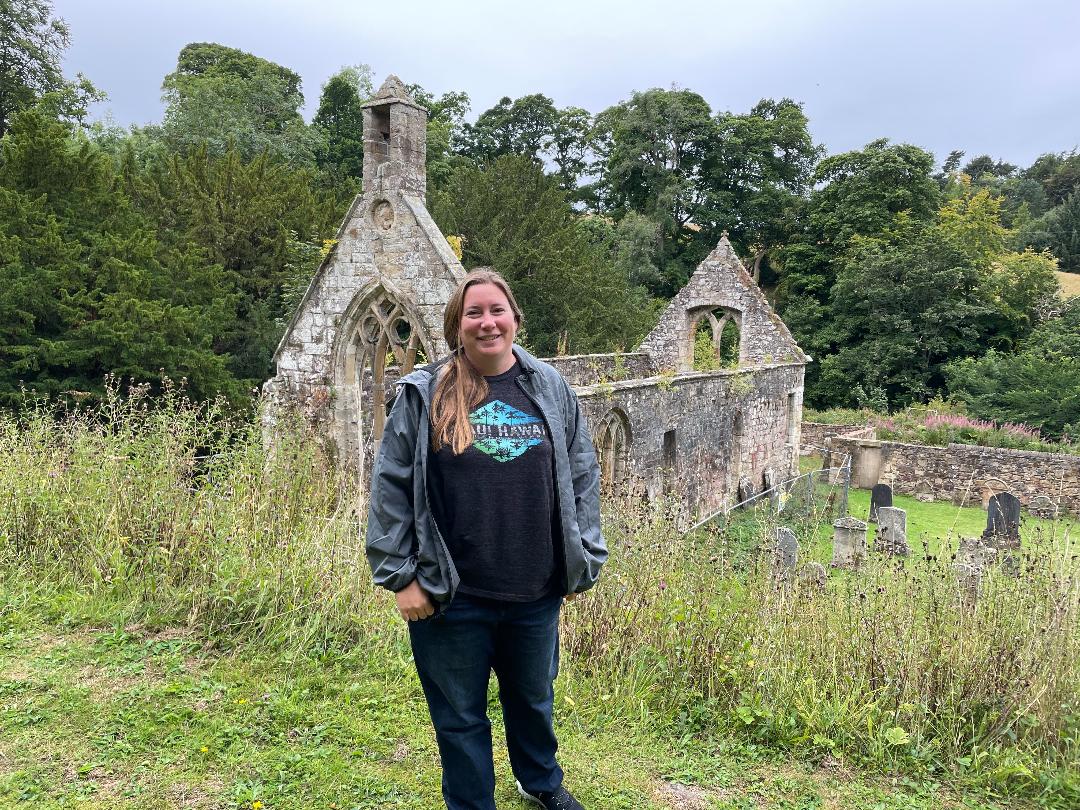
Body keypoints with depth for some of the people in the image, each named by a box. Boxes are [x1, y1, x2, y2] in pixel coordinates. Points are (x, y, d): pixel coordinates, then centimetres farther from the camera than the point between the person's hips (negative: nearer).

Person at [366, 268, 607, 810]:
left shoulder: (550, 389, 1)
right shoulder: (423, 394, -7)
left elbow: (581, 478, 6)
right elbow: (390, 487, -6)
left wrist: (584, 559, 5)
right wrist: (401, 575, -8)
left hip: (536, 592, 3)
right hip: (451, 596, -2)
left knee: (533, 698, 25)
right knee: (461, 716, 15)